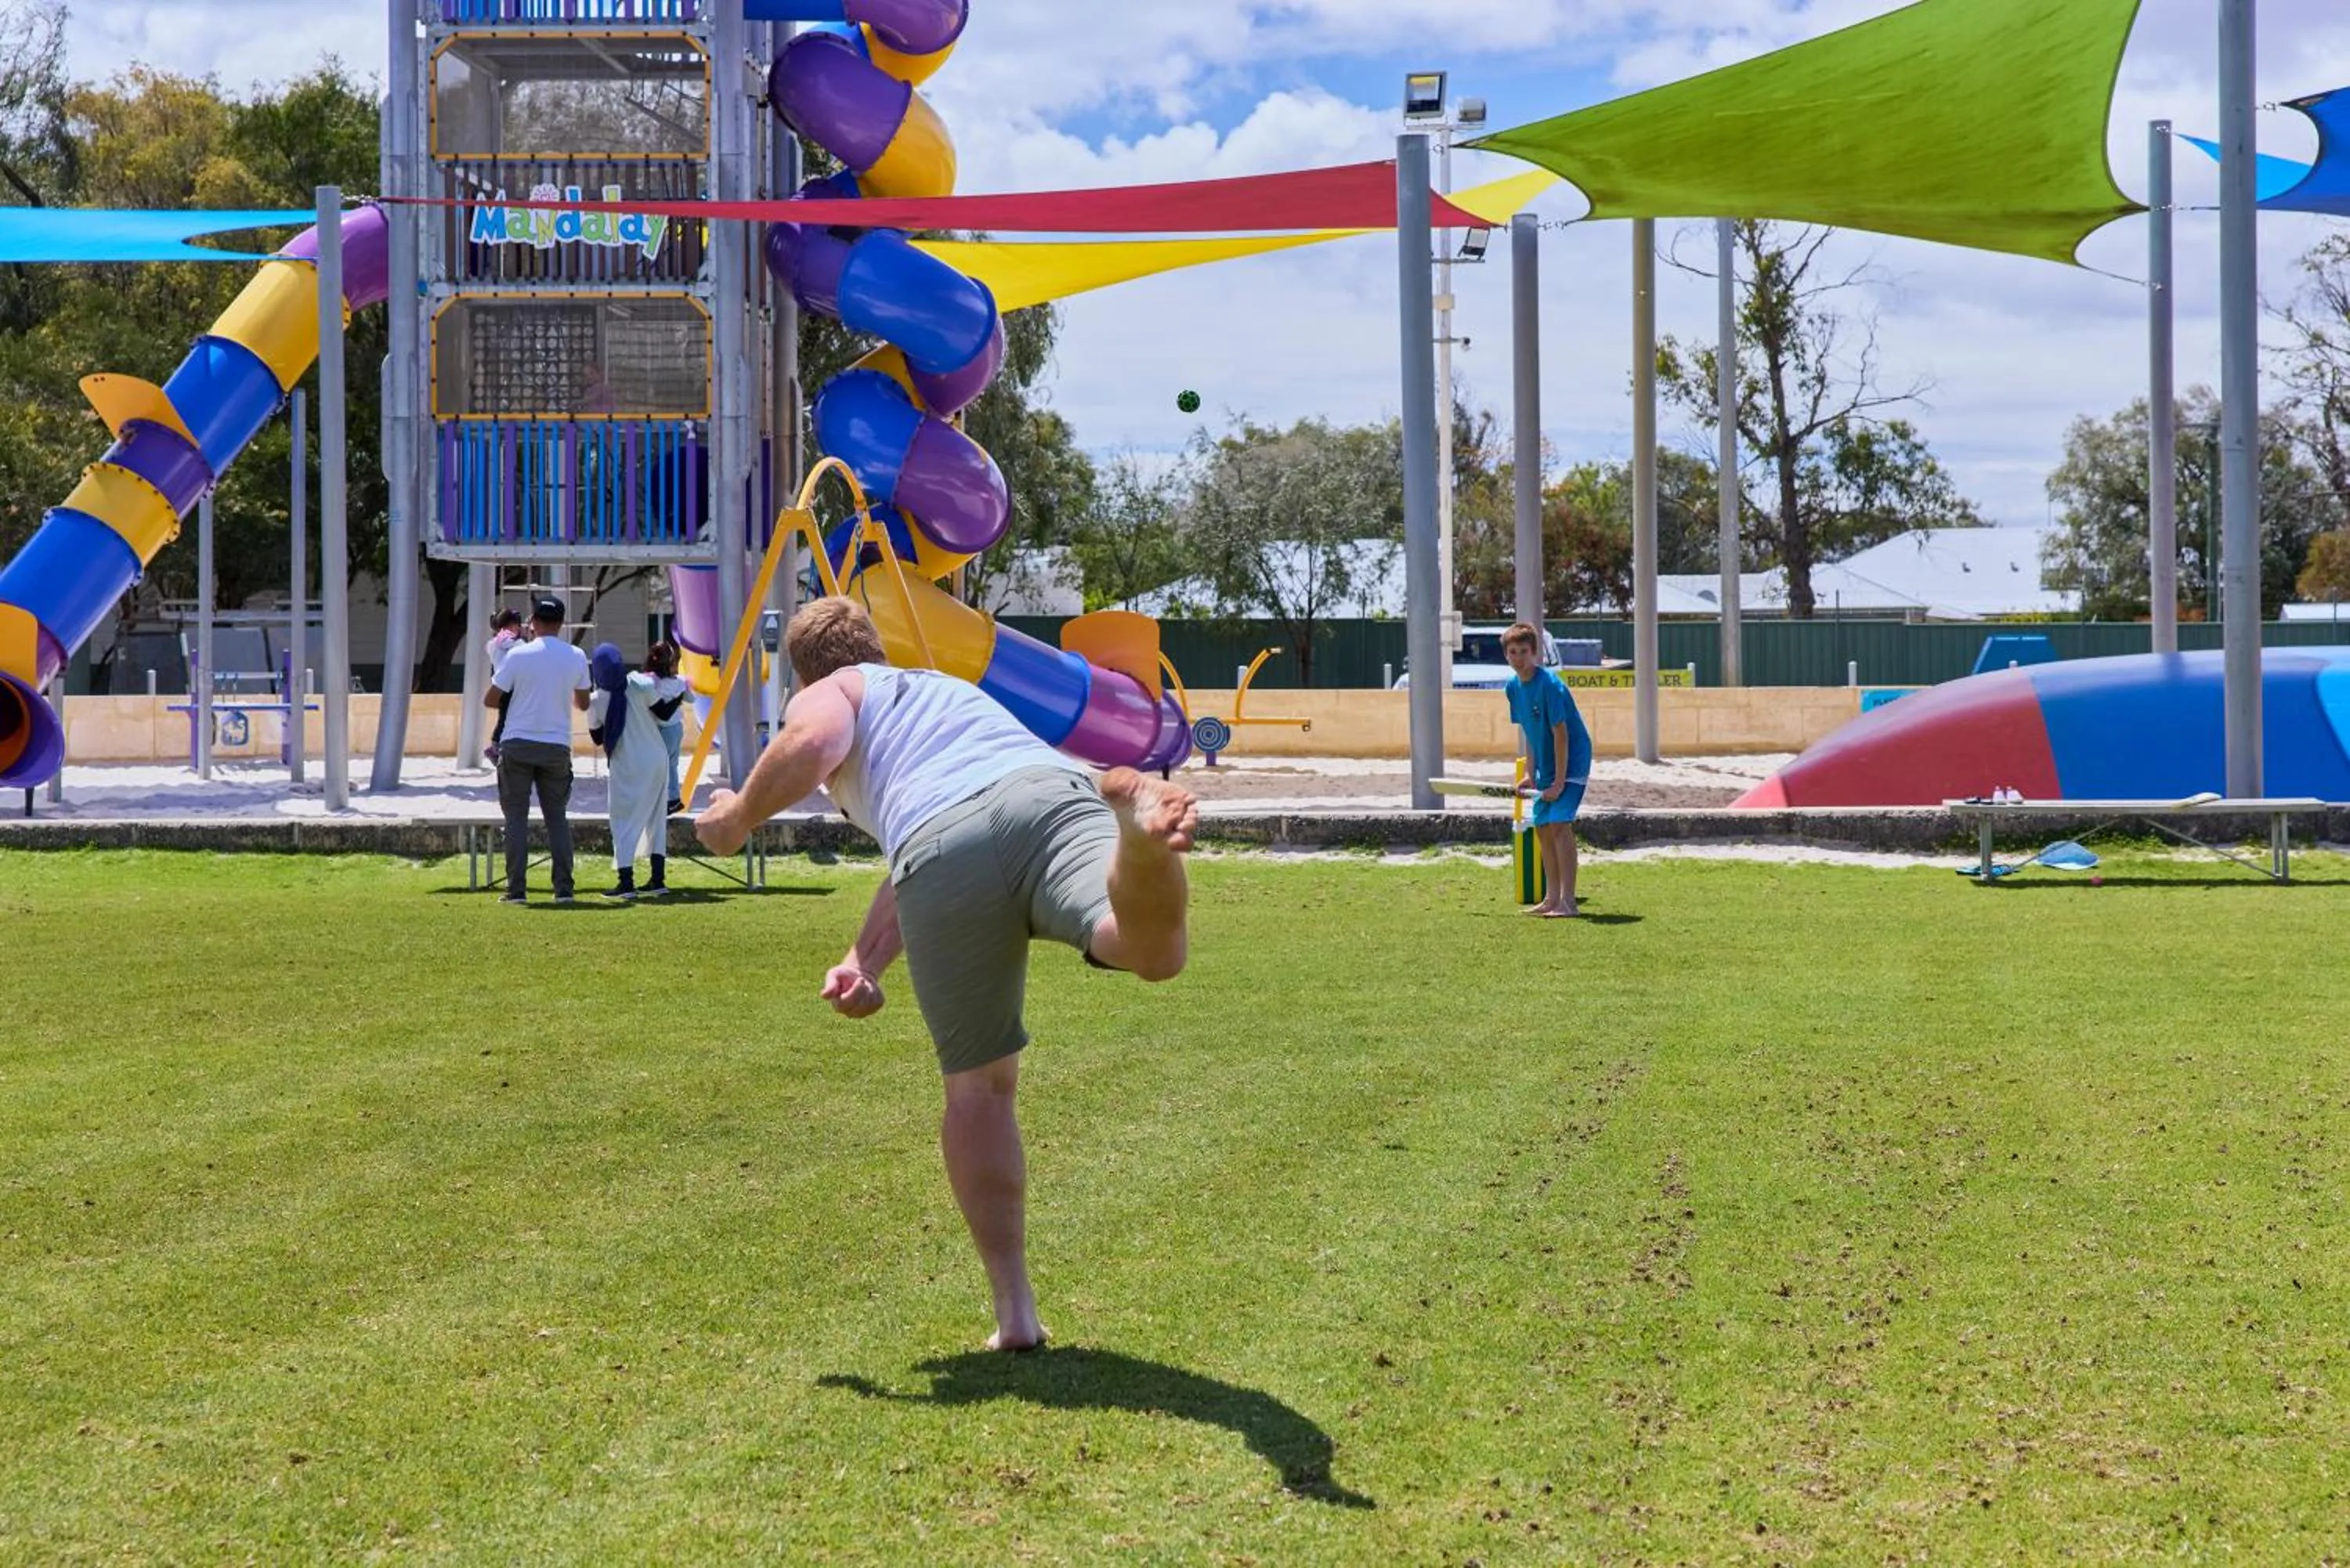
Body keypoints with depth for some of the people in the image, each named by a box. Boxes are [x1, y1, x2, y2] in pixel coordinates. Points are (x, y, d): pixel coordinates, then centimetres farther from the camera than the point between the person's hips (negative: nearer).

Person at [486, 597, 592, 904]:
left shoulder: (518, 655, -7)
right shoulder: (577, 657, 1)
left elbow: (490, 699, -3)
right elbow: (583, 704, 14)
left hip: (518, 744, -2)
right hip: (557, 745, 2)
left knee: (517, 817, 4)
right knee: (557, 816, 11)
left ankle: (516, 890, -1)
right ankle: (563, 889, 5)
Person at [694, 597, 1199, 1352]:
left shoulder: (831, 694, 28)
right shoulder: (948, 689, 46)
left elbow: (810, 745, 2)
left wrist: (737, 819, 18)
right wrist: (863, 962, 42)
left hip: (945, 846, -3)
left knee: (977, 1083, 13)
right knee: (1155, 950, -28)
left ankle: (1014, 1311, 16)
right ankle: (1142, 831, -61)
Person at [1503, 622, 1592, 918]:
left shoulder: (1549, 685, -21)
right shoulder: (1514, 687, 3)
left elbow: (1560, 734, -21)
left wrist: (1559, 782, -20)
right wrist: (1530, 775, 8)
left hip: (1572, 763, -9)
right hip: (1546, 768, 9)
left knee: (1559, 824, -19)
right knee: (1542, 827, 10)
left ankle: (1568, 902, -20)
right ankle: (1552, 898, 20)